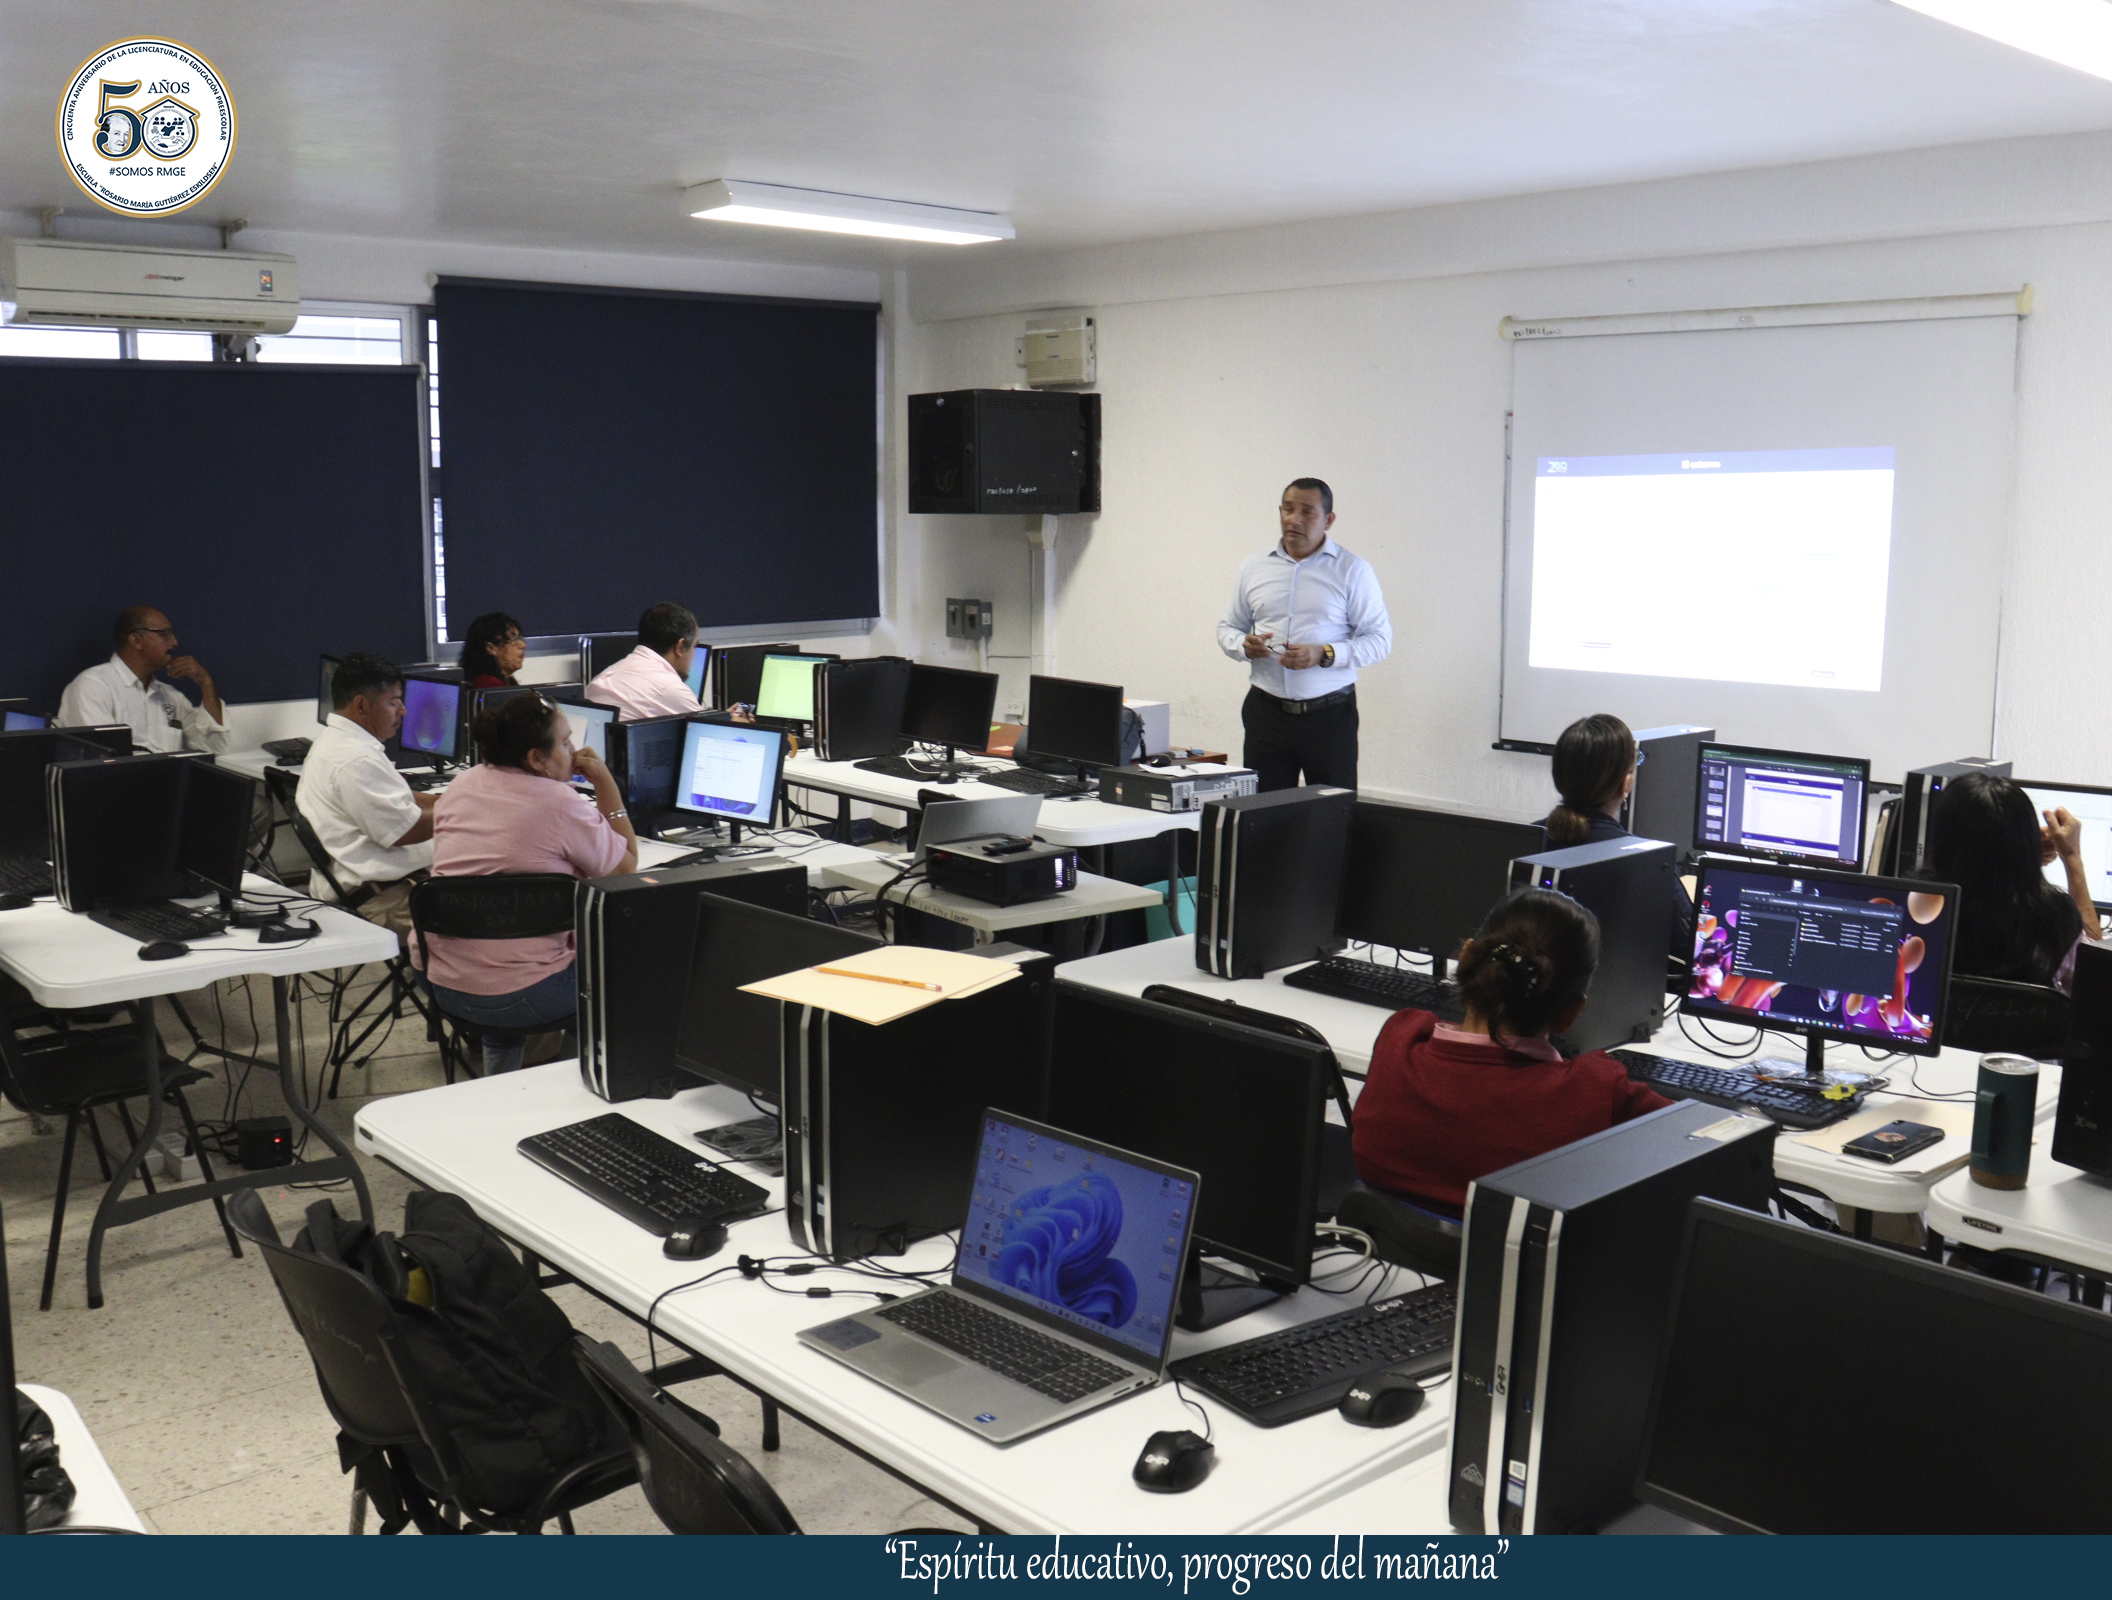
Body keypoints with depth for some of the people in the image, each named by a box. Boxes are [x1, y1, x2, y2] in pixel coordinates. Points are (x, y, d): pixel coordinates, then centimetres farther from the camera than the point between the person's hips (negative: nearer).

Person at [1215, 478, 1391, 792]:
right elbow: (1228, 628, 18)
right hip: (1266, 712, 3)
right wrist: (1244, 645, -6)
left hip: (1329, 715, -2)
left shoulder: (1354, 571, 2)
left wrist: (1324, 655, -17)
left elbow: (1380, 639, -2)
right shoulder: (1253, 568, 12)